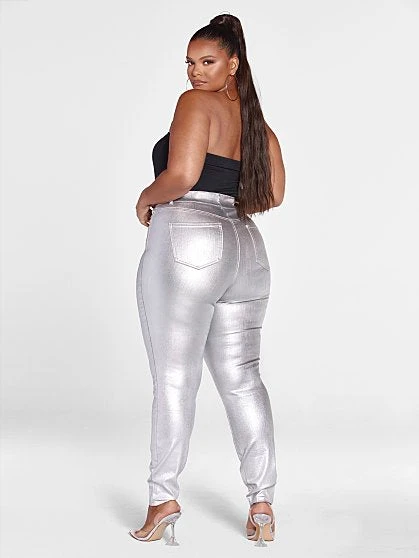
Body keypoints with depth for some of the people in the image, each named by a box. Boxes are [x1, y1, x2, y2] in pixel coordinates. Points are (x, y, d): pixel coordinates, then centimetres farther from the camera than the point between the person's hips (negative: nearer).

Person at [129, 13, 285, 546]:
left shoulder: (196, 103, -5)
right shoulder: (256, 121, 17)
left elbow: (180, 175, -16)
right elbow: (273, 195, 16)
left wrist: (146, 199, 2)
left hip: (186, 243, -7)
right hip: (245, 248, 7)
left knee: (174, 378, -2)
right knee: (242, 377, 9)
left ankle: (163, 497, 1)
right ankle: (262, 502, 9)